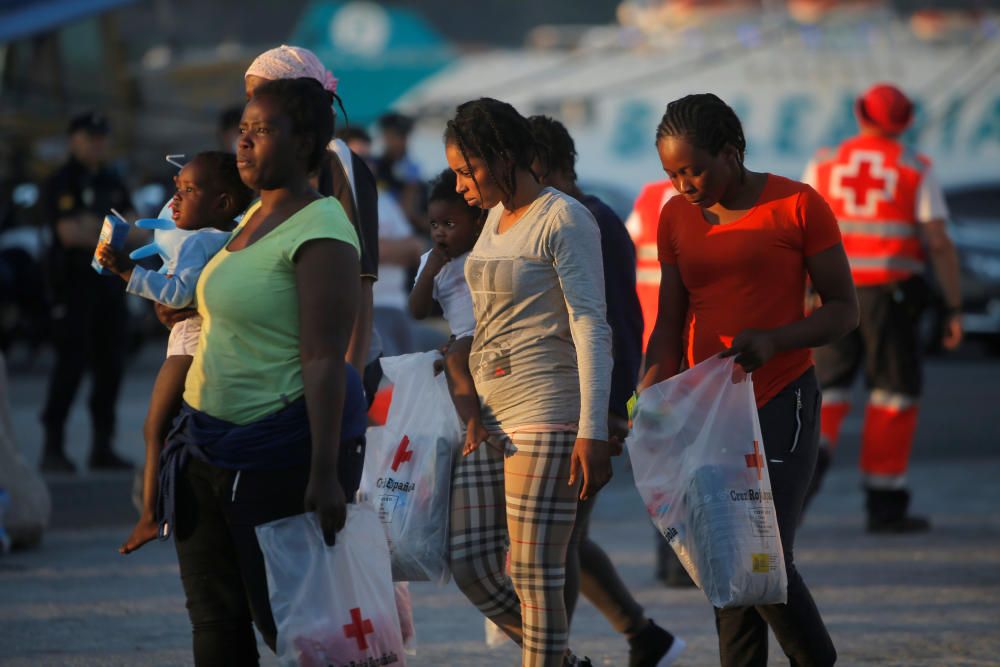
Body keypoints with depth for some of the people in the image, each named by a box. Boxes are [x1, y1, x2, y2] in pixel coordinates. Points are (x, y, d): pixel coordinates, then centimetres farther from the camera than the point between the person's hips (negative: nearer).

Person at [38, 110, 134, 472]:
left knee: (110, 367, 5)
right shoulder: (61, 184, -5)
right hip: (74, 283, -6)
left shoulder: (111, 182, 16)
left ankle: (102, 448, 10)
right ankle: (53, 447, -8)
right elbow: (68, 233, -15)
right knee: (70, 365, -11)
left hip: (109, 282, 6)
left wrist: (92, 228, -9)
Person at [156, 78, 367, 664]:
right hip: (213, 441, 9)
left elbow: (325, 361, -22)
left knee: (285, 615, -3)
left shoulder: (320, 232, -17)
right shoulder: (255, 218, 12)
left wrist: (325, 473, -25)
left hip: (284, 443, -9)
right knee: (216, 616, 9)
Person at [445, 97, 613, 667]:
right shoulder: (497, 217, 16)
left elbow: (591, 327, -14)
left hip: (545, 411, -9)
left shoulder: (564, 220, -9)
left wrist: (593, 432, -21)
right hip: (488, 414, 9)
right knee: (471, 562, 3)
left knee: (535, 573, -9)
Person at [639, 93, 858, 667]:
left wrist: (773, 340, -21)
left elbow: (845, 309, -4)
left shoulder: (798, 206, -6)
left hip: (780, 404, -5)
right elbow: (671, 324, 11)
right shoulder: (677, 217, 9)